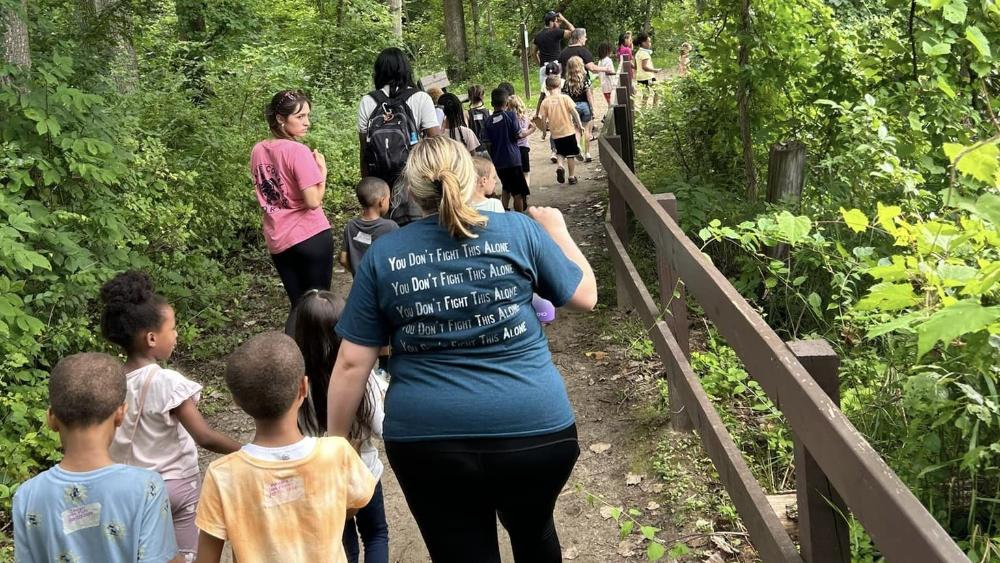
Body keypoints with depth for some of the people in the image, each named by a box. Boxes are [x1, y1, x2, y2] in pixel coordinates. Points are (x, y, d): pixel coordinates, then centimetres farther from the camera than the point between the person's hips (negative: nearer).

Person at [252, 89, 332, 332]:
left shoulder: (258, 151, 5)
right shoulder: (297, 150, -17)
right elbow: (313, 202, -20)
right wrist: (322, 169, -7)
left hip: (277, 241, 7)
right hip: (311, 236, -6)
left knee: (297, 305, 16)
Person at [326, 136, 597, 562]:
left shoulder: (383, 255, -1)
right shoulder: (519, 230, -3)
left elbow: (352, 363, 0)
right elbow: (586, 296, 8)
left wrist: (335, 442, 9)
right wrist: (557, 232, 22)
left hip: (427, 442, 0)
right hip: (535, 431, 1)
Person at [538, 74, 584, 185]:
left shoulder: (545, 102, -4)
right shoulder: (565, 98, -7)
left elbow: (543, 118, -4)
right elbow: (574, 112, -10)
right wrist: (580, 125, -3)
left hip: (556, 133, 2)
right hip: (568, 130, -2)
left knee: (560, 153, 20)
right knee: (570, 155, 10)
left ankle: (560, 166, -7)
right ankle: (572, 176, 15)